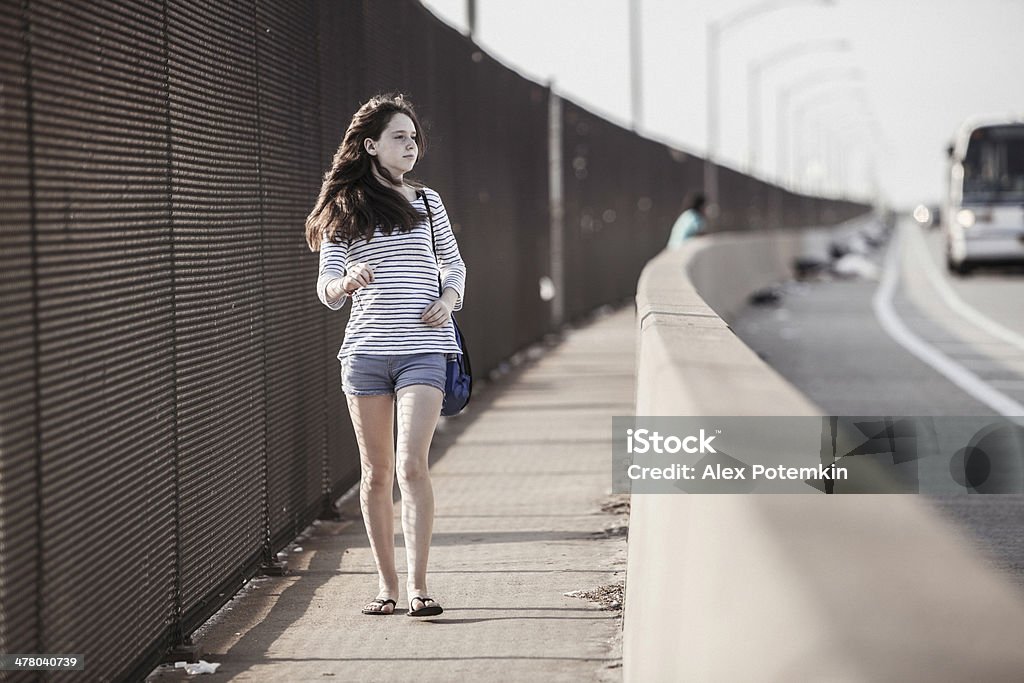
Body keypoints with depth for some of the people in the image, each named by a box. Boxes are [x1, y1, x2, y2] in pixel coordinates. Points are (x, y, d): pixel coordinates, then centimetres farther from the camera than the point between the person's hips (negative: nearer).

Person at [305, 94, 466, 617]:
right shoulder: (344, 210, 6)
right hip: (365, 350, 0)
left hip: (421, 349, 0)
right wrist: (347, 281, -20)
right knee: (376, 473, 6)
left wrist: (449, 299, 2)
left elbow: (454, 265, 23)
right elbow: (327, 292, 3)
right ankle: (385, 582, 15)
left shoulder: (427, 202, 11)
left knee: (411, 465, -14)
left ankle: (417, 585, -15)